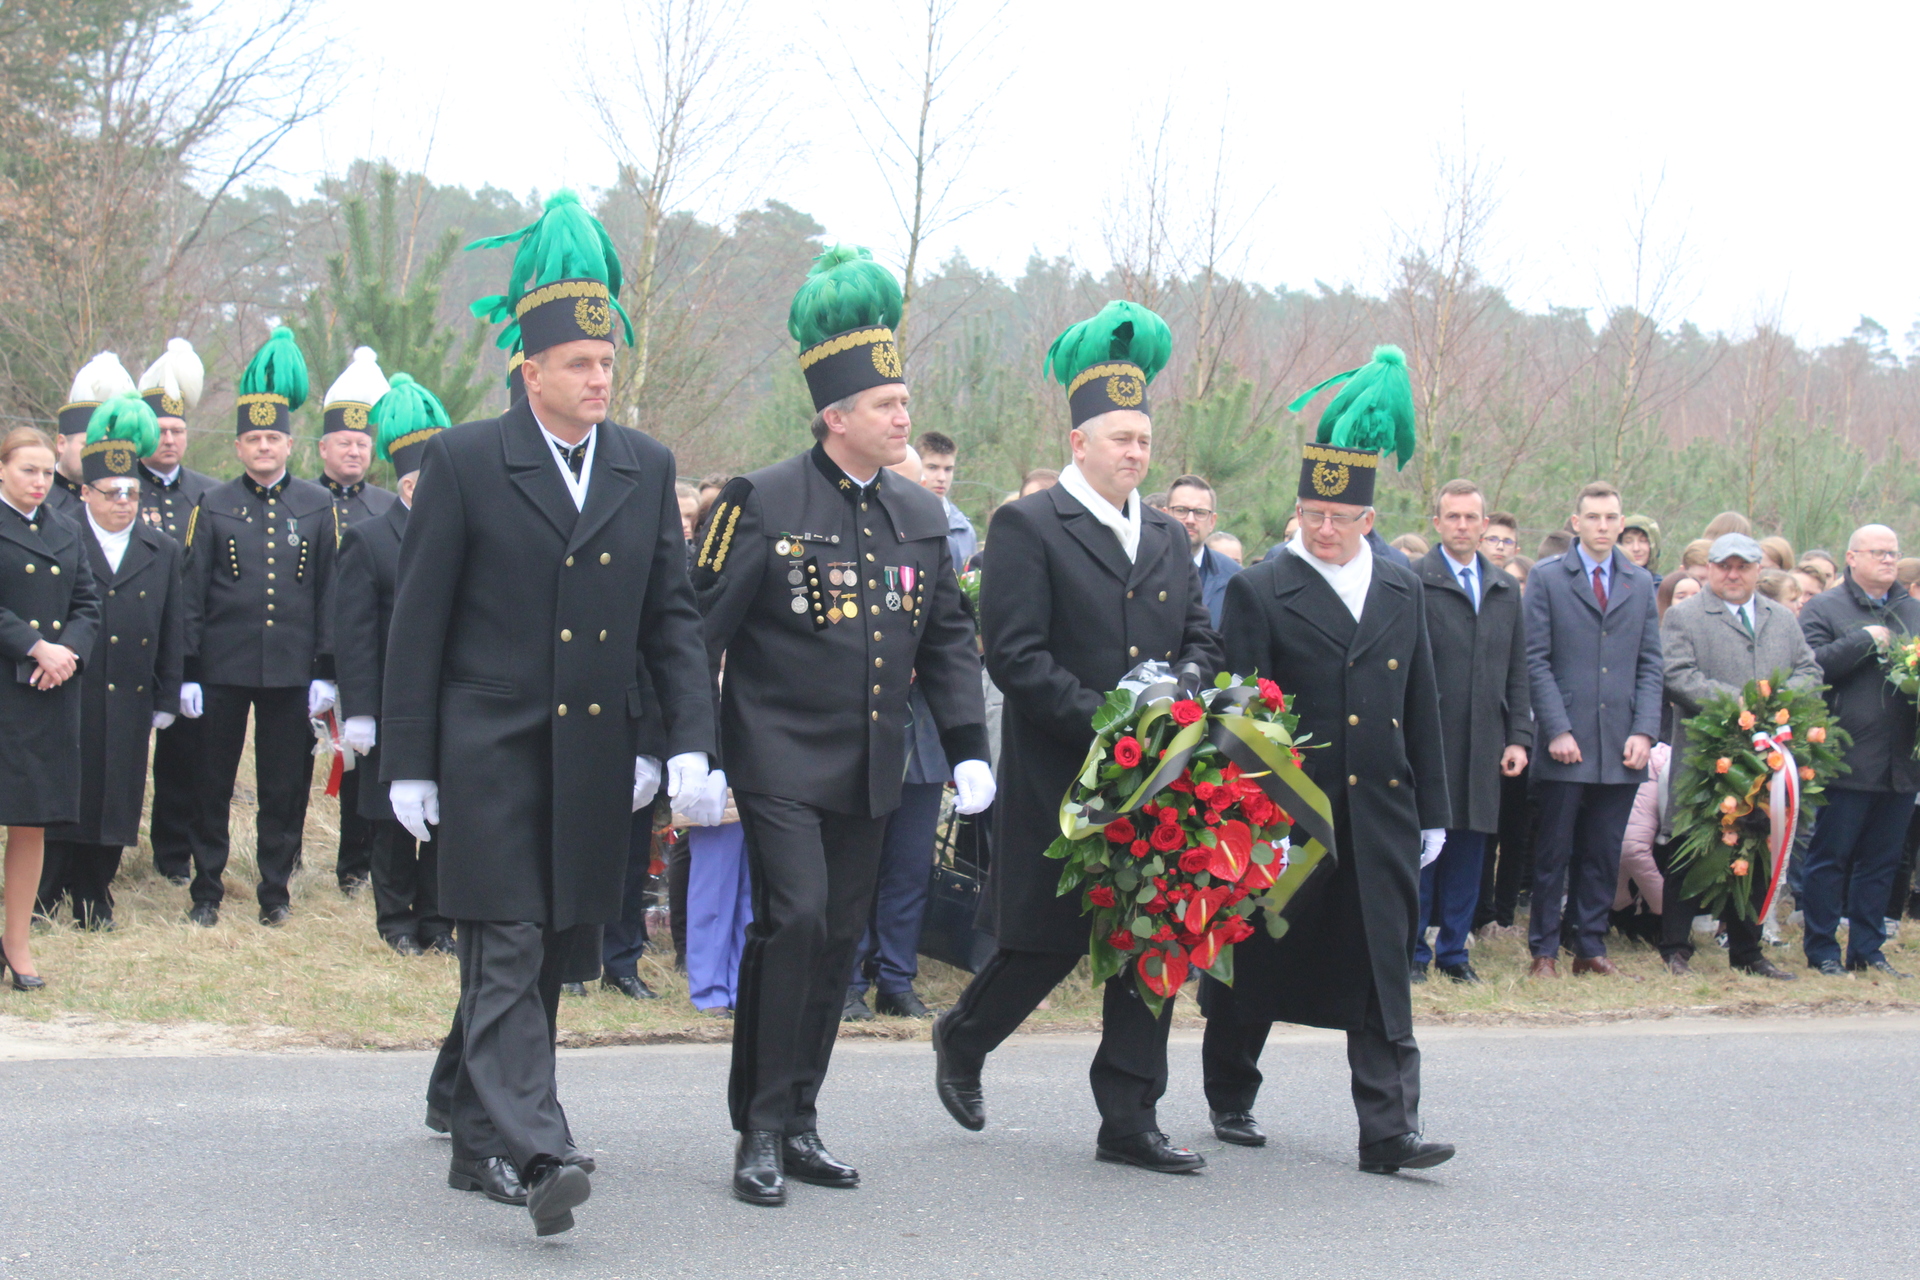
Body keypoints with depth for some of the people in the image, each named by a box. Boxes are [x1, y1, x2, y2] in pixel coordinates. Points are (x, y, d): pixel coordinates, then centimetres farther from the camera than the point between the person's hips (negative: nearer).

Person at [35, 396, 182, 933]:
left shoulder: (163, 552, 11)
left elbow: (170, 632, 12)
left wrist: (166, 699, 9)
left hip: (130, 699, 3)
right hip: (69, 693, -3)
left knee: (114, 799, 7)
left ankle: (94, 898, 18)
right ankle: (41, 896, 10)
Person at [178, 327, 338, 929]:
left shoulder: (318, 507, 6)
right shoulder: (214, 507, 5)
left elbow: (330, 593, 6)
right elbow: (192, 595, 4)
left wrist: (325, 672, 1)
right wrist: (188, 672, -1)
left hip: (291, 671, 0)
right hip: (224, 669, 0)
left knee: (285, 786, 5)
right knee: (213, 783, 5)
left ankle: (276, 891, 16)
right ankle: (207, 892, 15)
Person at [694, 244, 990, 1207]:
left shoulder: (919, 515, 10)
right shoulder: (764, 503, -9)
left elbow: (948, 638, 15)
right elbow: (700, 630, -8)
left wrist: (968, 749, 6)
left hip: (870, 773, 6)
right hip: (780, 760, -6)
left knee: (839, 939, 9)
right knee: (794, 920, -15)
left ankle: (800, 1121, 19)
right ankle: (763, 1129, -5)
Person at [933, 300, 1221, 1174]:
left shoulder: (1168, 538, 16)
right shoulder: (1026, 528, -6)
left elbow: (1200, 639, 20)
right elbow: (1015, 656, -13)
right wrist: (1105, 718, -20)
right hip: (1059, 779, -6)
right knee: (1052, 938, 0)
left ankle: (1129, 1121, 10)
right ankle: (963, 1040, 28)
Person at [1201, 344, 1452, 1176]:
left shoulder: (1402, 590, 11)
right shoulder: (1259, 592, -4)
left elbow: (1422, 705, 15)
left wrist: (1431, 811, 13)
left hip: (1380, 816, 3)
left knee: (1381, 974, -2)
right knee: (1257, 963, 9)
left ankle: (1388, 1132, -3)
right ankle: (1230, 1099, 29)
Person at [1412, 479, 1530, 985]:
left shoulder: (1506, 590, 15)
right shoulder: (1411, 582, -3)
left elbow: (1517, 672, 15)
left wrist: (1519, 737, 7)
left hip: (1483, 747, 5)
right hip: (1427, 742, -5)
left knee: (1469, 848, 7)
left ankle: (1453, 948, 16)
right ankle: (1413, 950, 9)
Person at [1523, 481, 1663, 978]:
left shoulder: (1641, 583, 13)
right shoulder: (1548, 579, 2)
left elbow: (1650, 663, 11)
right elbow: (1536, 660, -3)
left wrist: (1644, 731, -1)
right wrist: (1556, 730, -11)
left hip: (1620, 748, 3)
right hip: (1567, 746, -3)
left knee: (1603, 853, 7)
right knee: (1554, 852, 2)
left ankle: (1590, 946, 16)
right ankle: (1544, 950, 9)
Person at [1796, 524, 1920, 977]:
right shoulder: (1823, 609, 0)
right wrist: (1865, 641, -15)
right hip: (1847, 762, -5)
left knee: (1881, 860, 10)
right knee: (1830, 856, 1)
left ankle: (1868, 949, 18)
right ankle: (1822, 950, 9)